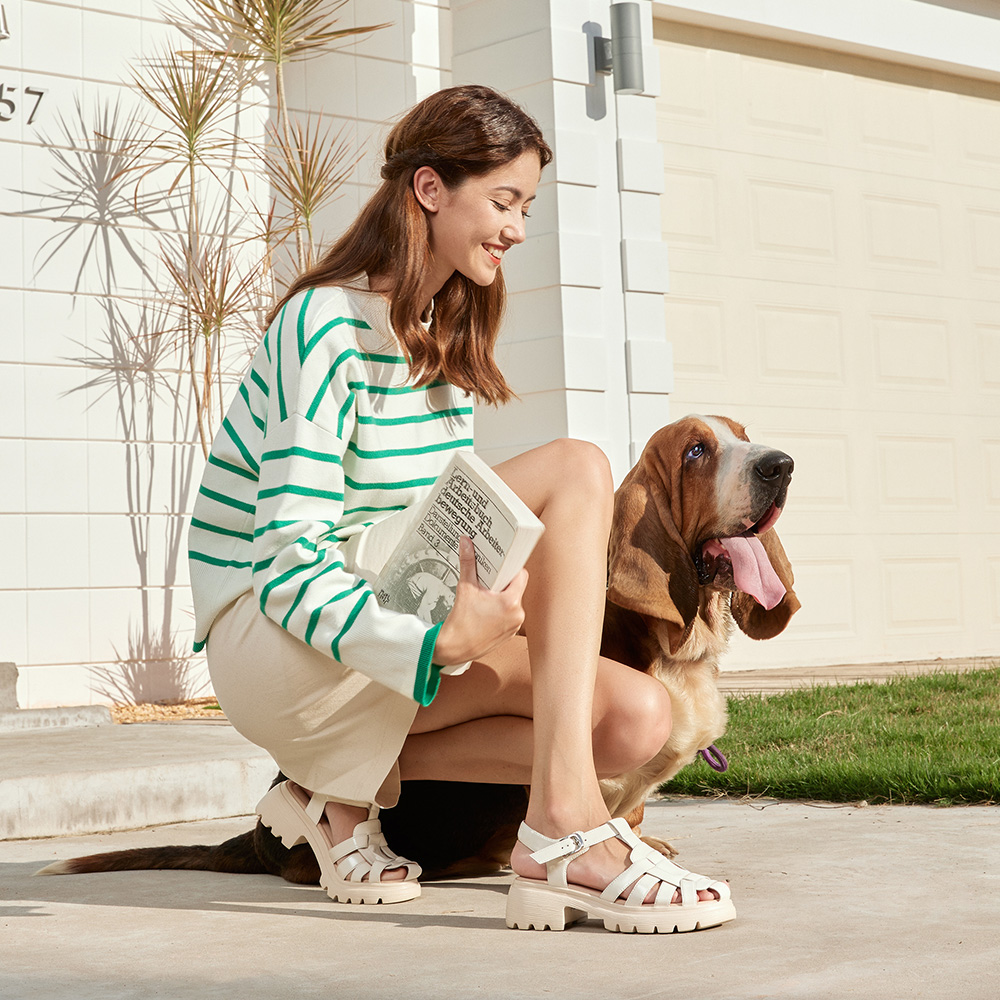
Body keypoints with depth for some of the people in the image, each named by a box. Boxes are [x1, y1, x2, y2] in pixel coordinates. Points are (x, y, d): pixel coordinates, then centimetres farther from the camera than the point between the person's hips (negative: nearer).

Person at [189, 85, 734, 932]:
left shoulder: (448, 338, 13)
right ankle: (564, 826, -30)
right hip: (269, 640, -8)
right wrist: (434, 643, -38)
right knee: (575, 467, -23)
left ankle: (344, 785, -4)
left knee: (636, 717, -15)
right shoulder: (326, 327, -15)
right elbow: (286, 563, -22)